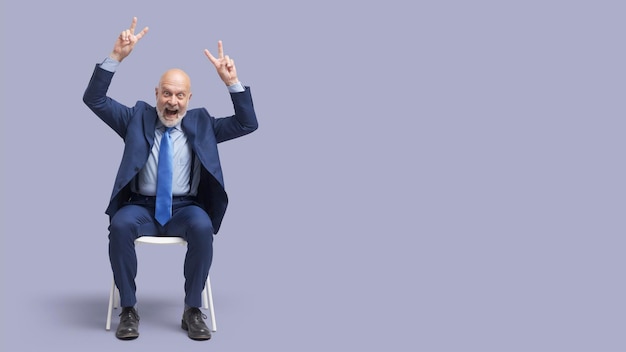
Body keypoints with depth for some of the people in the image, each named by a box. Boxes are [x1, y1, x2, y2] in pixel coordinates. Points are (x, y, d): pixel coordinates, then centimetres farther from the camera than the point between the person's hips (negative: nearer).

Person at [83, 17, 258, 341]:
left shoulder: (201, 123, 10)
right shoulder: (137, 118, 9)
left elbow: (247, 124, 2)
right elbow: (94, 99, -1)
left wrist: (231, 81, -10)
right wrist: (116, 57, -14)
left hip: (185, 208, 0)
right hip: (142, 206, 0)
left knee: (202, 226, -34)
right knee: (120, 224, -34)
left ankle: (192, 310, -20)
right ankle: (128, 309, -20)